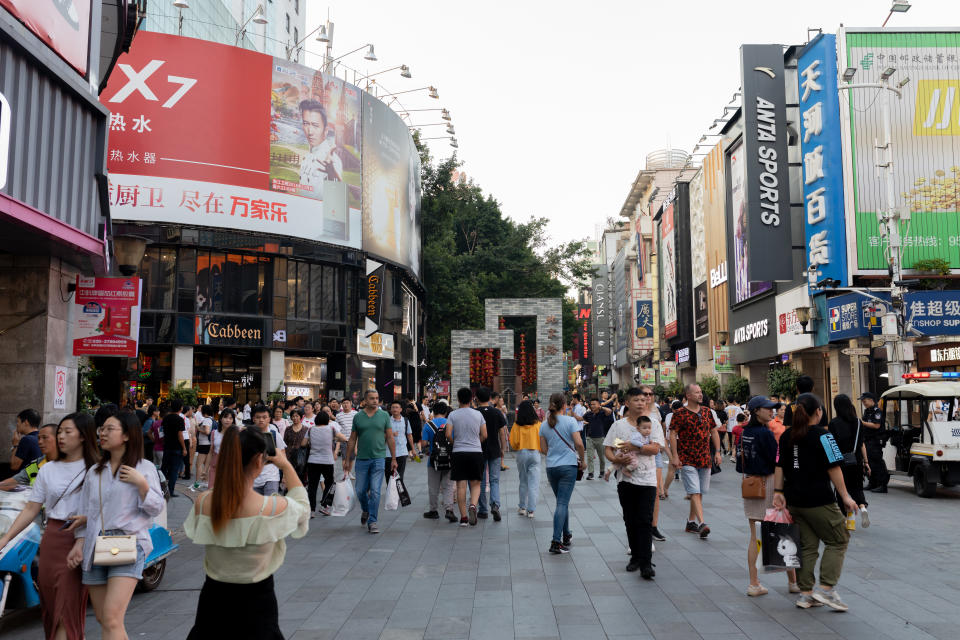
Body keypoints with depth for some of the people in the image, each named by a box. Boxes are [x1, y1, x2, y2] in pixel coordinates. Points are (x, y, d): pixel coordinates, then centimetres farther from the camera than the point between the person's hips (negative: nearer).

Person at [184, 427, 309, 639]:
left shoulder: (202, 502, -15)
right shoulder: (273, 507, -23)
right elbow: (302, 506, -1)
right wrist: (287, 466, 8)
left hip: (213, 596, 3)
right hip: (256, 599, -3)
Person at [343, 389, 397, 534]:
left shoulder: (384, 415, 2)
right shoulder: (358, 417, 4)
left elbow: (390, 438, 4)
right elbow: (352, 440, 8)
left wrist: (393, 459, 0)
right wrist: (347, 460, 6)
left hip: (378, 458, -1)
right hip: (362, 459, 1)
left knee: (375, 491, -4)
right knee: (360, 491, 8)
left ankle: (372, 521, 6)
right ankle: (365, 510, 37)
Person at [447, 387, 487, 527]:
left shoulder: (453, 415, -1)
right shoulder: (478, 414, 3)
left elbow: (448, 434, -8)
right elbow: (484, 435, 2)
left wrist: (455, 442, 11)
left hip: (458, 452, 0)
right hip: (476, 452, 1)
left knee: (461, 485, 4)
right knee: (475, 484, 9)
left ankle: (463, 517, 6)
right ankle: (473, 505, -18)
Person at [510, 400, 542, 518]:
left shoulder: (517, 425, -4)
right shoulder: (537, 424, -4)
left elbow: (513, 443, -2)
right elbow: (542, 440, 0)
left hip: (521, 453, 1)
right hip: (534, 453, -1)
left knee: (523, 481, 15)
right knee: (533, 482, 1)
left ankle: (522, 507, 22)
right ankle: (531, 510, -2)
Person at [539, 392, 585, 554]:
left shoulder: (544, 425, 5)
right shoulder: (570, 421, -7)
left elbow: (543, 449, 9)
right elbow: (579, 443, -13)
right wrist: (582, 460, 0)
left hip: (551, 467, 5)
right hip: (568, 466, -4)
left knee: (562, 502, 19)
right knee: (562, 503, -5)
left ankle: (566, 535, 29)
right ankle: (556, 542, -10)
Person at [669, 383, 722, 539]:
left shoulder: (707, 411, 10)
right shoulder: (679, 413, -7)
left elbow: (714, 432, 16)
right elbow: (673, 435, -9)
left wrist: (717, 452, 9)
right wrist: (675, 456, -15)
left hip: (705, 459, 6)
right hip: (687, 460, -6)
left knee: (699, 492, 11)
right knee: (694, 492, -12)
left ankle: (691, 522, 24)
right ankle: (701, 523, -19)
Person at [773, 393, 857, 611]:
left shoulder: (787, 436, 9)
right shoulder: (822, 435, -11)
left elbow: (779, 467, 9)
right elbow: (833, 468, -11)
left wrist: (779, 492, 11)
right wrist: (845, 496, -6)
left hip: (794, 501, 7)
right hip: (819, 501, -7)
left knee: (807, 545, 14)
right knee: (837, 540, 8)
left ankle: (806, 593, 16)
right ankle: (826, 589, -1)